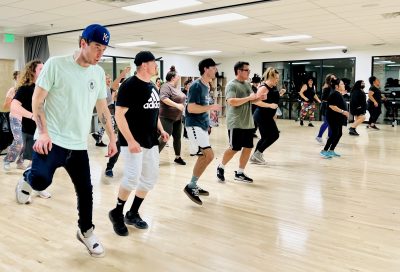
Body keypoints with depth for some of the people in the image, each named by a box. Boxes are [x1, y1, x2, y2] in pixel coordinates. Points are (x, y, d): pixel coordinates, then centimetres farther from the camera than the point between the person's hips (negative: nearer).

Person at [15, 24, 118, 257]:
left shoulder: (99, 73, 7)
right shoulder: (56, 64, -8)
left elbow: (103, 108, 15)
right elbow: (37, 100, -6)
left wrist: (112, 138, 12)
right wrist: (43, 132, -17)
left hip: (79, 144, 5)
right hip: (52, 139, -4)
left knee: (86, 191, 7)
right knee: (40, 180, -25)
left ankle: (86, 232, 31)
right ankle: (27, 180, 14)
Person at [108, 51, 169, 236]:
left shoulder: (153, 87, 13)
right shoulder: (129, 85, -13)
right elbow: (119, 115, -17)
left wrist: (161, 130, 10)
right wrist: (130, 140, -23)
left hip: (151, 141, 9)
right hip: (133, 141, -9)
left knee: (150, 178, 10)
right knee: (132, 177, -13)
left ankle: (133, 214, 25)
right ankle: (117, 213, 11)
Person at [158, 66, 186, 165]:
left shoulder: (177, 87, 14)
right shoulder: (166, 86, -13)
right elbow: (164, 98, -29)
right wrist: (177, 105, -31)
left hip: (177, 117, 9)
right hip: (167, 117, -9)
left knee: (178, 138, 11)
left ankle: (178, 157, 23)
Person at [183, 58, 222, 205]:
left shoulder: (206, 86, 13)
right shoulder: (196, 85, -15)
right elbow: (191, 108, -22)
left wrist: (207, 122, 17)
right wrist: (211, 107, -17)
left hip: (202, 125, 10)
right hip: (194, 125, -10)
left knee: (204, 156, 12)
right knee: (209, 155, -16)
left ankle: (194, 185, 24)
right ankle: (190, 186, -5)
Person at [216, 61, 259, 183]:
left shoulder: (247, 84, 15)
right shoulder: (231, 85, -11)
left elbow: (252, 100, 23)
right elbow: (231, 101, -24)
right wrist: (249, 98, -20)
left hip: (248, 123, 8)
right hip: (236, 123, -8)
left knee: (248, 147, 7)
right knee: (234, 148, -4)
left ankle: (240, 173, 19)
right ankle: (221, 167, 19)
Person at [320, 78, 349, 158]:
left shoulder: (339, 94, 14)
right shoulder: (334, 94, -17)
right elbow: (332, 106, -25)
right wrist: (343, 111, -24)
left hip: (338, 118, 10)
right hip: (333, 117, -10)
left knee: (339, 134, 10)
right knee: (335, 134, -12)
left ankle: (331, 151, 17)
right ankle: (324, 151, -6)